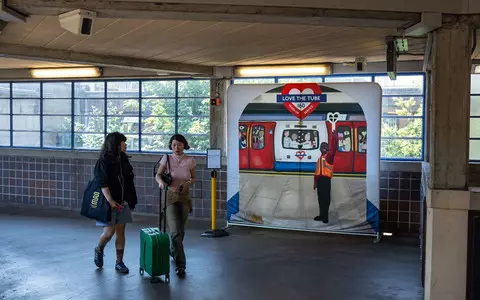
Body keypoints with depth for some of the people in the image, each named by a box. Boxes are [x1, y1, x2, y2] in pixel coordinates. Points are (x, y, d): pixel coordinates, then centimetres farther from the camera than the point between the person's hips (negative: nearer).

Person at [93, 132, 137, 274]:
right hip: (108, 202, -6)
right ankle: (99, 250, 27)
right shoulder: (103, 161, -11)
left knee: (121, 231, 6)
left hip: (122, 202, 6)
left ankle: (119, 262, 15)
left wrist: (129, 200, 8)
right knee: (109, 232, -4)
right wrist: (110, 201, -22)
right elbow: (103, 183, -16)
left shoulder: (123, 159, 9)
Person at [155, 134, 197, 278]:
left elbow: (193, 178, 8)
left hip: (184, 197, 2)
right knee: (175, 231, -12)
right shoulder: (167, 158, -4)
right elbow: (158, 175, -8)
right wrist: (161, 181, -30)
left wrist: (187, 183, -13)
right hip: (170, 196, -2)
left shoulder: (190, 161, -2)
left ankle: (173, 251, 42)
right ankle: (180, 264, -6)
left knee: (180, 230, 13)